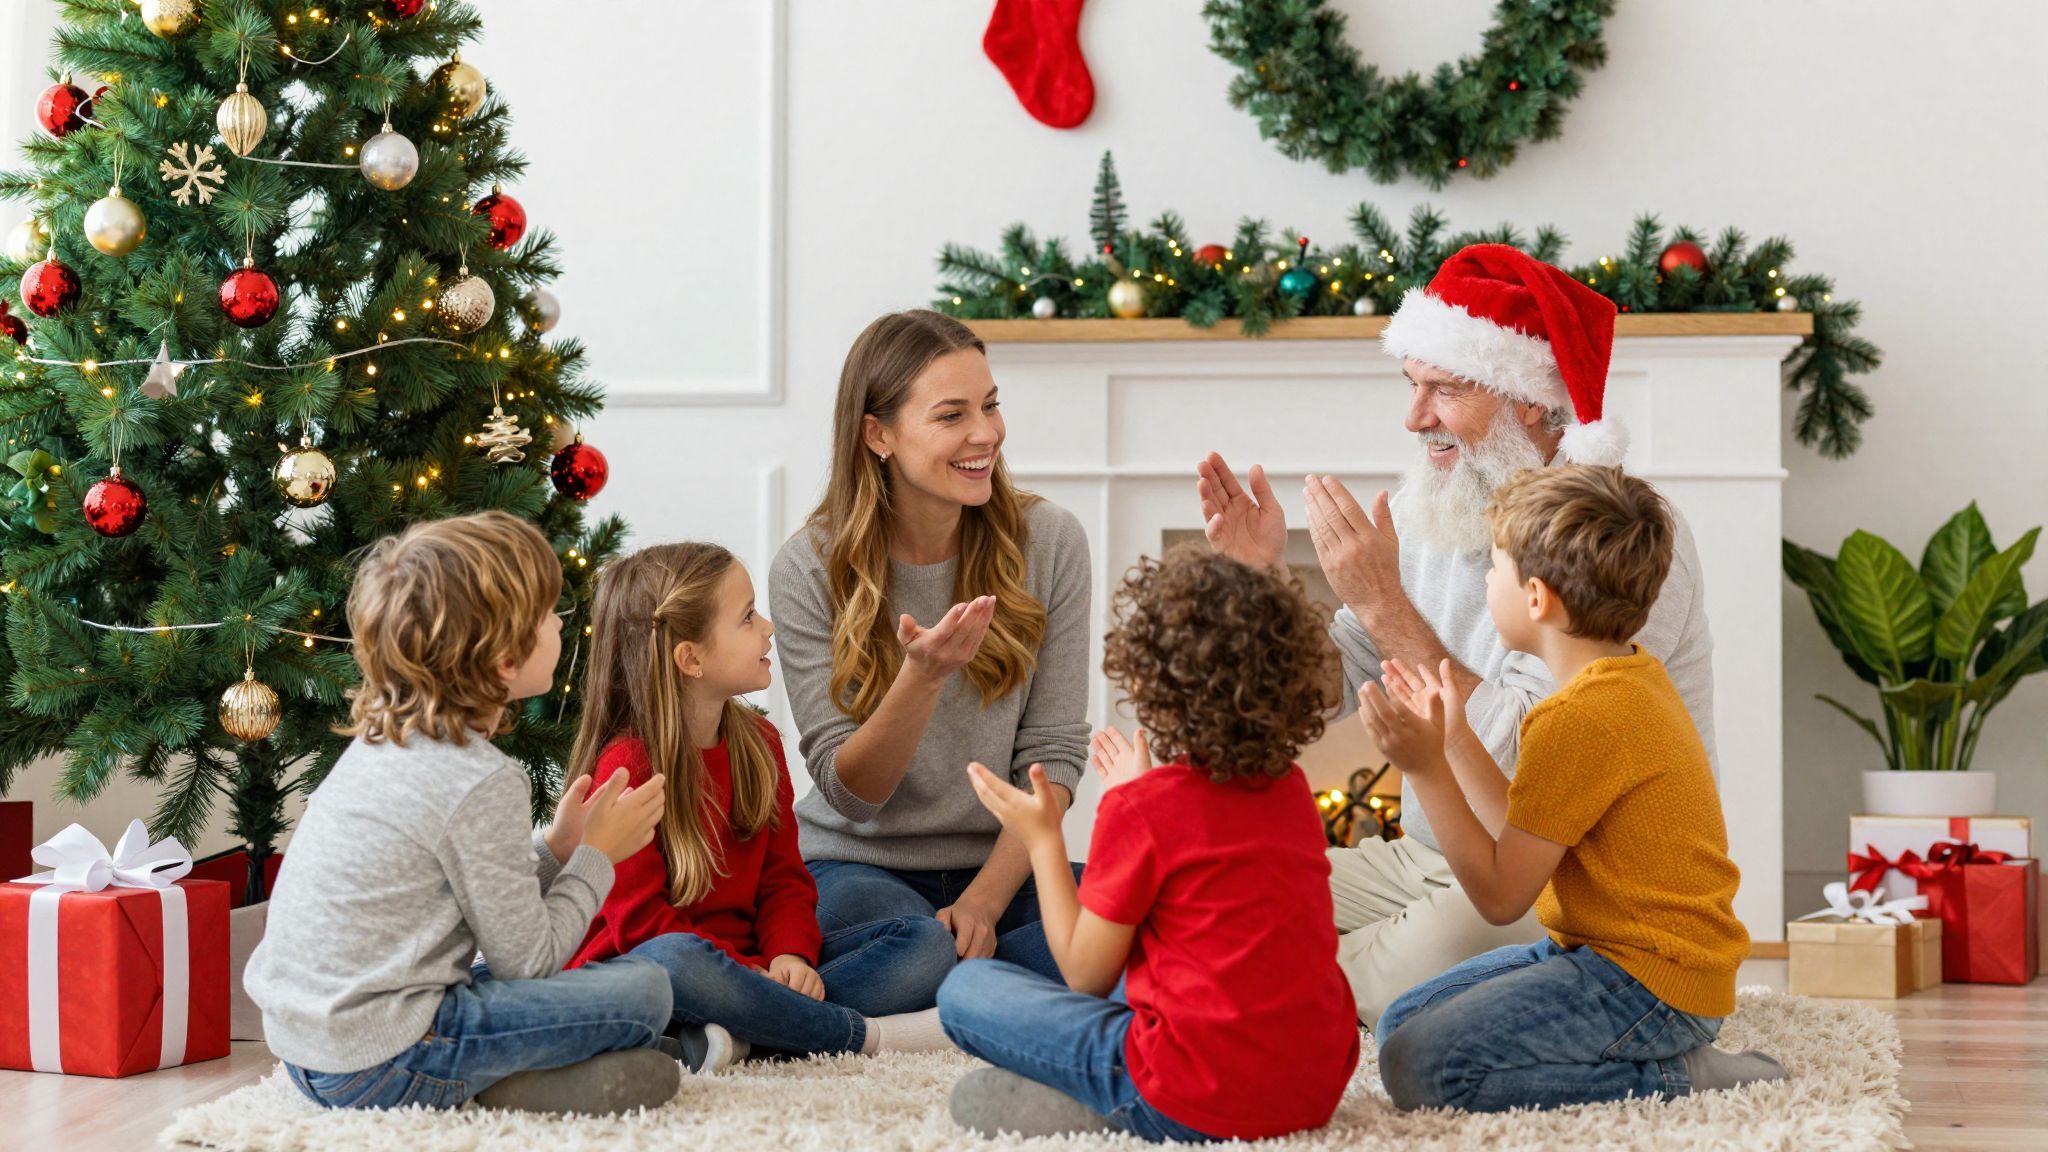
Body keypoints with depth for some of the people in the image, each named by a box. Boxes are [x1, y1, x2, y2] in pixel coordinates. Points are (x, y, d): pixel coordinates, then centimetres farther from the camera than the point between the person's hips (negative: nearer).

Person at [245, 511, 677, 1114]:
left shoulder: (379, 743, 10)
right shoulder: (482, 782, -16)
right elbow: (524, 960, -10)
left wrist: (554, 849, 17)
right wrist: (598, 856, 2)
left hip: (301, 1042, 9)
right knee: (644, 990, -5)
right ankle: (482, 1089, -12)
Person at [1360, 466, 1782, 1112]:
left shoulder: (1581, 719, -21)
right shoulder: (1634, 679, 10)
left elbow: (1500, 895, -18)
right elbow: (1525, 838, 11)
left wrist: (1424, 767, -18)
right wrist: (1454, 740, 14)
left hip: (1648, 984, -11)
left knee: (1420, 1068, -21)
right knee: (1401, 1025, 11)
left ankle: (1671, 1080, -12)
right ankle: (1667, 1054, 6)